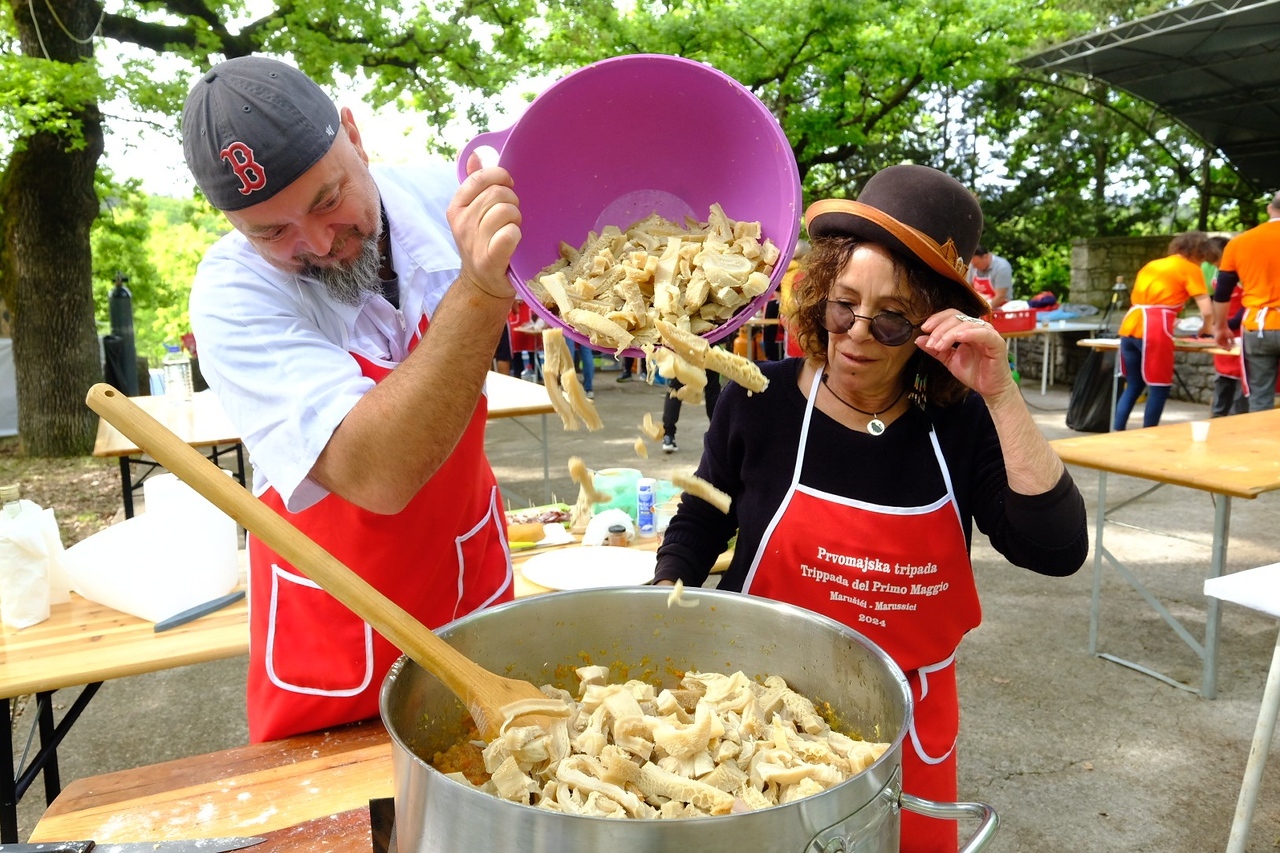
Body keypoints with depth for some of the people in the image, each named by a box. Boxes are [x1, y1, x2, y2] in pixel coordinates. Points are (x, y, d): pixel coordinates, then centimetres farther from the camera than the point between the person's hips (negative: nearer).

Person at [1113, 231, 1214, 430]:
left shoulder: (1152, 264, 25)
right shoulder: (1191, 269, 5)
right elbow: (1207, 311, 0)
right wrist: (1207, 328, 20)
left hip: (1130, 327, 7)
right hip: (1154, 330, -7)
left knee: (1134, 386, 16)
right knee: (1159, 388, 4)